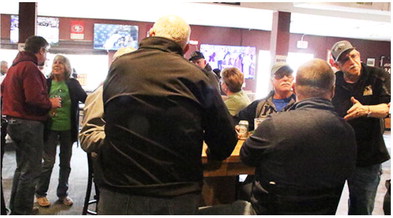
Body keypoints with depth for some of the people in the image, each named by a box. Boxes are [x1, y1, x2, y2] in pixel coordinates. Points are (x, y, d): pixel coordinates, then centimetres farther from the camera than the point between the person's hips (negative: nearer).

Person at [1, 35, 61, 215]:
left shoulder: (15, 66, 16)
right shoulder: (30, 67, -16)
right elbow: (34, 98, -26)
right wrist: (51, 103, -8)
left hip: (15, 122, 11)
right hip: (30, 124, -11)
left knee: (22, 167, 21)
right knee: (31, 171, -2)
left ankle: (15, 208, 31)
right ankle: (23, 211, 6)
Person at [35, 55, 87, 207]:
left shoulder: (73, 84, 2)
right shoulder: (46, 83, 0)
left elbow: (86, 99, 1)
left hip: (68, 128, 2)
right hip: (51, 128, -2)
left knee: (65, 162, 11)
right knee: (49, 161, 2)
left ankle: (62, 193, 26)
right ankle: (40, 193, 21)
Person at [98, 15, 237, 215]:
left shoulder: (117, 67, 1)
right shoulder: (194, 76, -7)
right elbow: (226, 140, -5)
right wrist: (212, 156, 17)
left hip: (117, 193, 2)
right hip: (177, 198, -1)